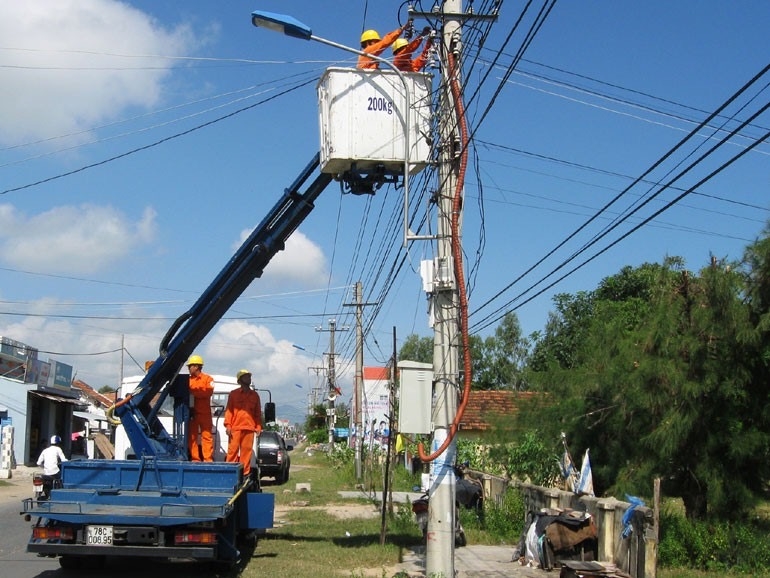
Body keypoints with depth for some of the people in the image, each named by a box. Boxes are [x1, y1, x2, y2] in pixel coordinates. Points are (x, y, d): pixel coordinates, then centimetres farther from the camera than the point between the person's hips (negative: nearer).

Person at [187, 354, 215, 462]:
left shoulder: (207, 379, 4)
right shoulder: (188, 380, 15)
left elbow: (209, 392, -12)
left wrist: (193, 391, -18)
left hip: (204, 413, -4)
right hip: (191, 412, 4)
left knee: (206, 436, -5)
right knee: (191, 436, 3)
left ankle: (208, 459, -5)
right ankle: (195, 459, 7)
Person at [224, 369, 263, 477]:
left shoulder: (255, 395, 15)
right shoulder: (233, 394, 8)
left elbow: (258, 412, 16)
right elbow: (228, 410, 4)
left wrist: (258, 427, 7)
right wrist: (228, 425, -5)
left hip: (249, 428, 2)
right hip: (235, 428, -2)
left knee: (247, 450, 1)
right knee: (233, 450, -5)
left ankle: (245, 474, 4)